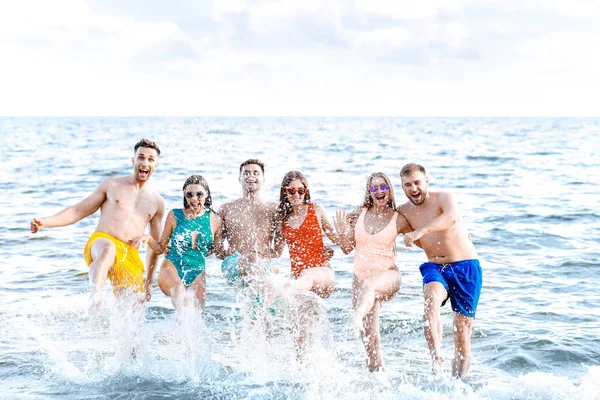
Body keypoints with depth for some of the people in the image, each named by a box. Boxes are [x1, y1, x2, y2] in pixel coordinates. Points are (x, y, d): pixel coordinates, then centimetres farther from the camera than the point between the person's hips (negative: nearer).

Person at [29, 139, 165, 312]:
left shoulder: (157, 202, 18)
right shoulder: (111, 185, 13)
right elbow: (78, 211, 13)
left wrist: (149, 281, 18)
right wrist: (45, 222, -2)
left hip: (131, 256, 4)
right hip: (100, 241, -4)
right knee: (108, 249, -41)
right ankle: (94, 297, -59)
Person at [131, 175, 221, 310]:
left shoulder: (214, 220, 9)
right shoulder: (175, 215, 7)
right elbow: (161, 248, 11)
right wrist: (148, 239, -6)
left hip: (197, 274, 2)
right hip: (172, 268, -2)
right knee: (178, 288, -36)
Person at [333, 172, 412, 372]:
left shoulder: (398, 220, 1)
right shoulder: (359, 214, 6)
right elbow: (347, 248, 12)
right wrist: (342, 232, -7)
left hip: (387, 274, -4)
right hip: (360, 276, 4)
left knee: (369, 284, -42)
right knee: (370, 336, 2)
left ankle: (357, 317, -67)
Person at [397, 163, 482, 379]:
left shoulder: (443, 198, -7)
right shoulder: (403, 212, 6)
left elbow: (451, 217, -33)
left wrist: (421, 231, -43)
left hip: (465, 266, -2)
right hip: (435, 267, 2)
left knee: (463, 327, -3)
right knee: (432, 297, -34)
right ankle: (436, 357, -44)